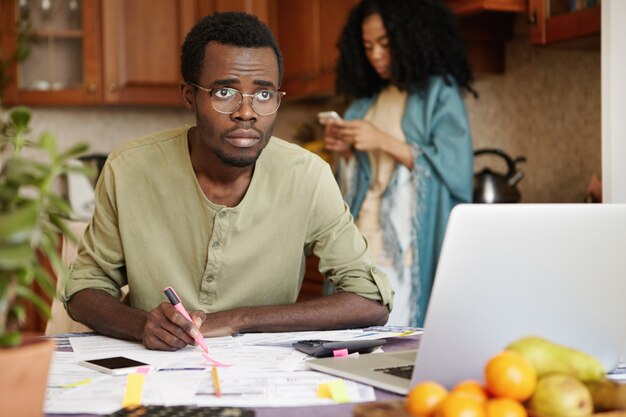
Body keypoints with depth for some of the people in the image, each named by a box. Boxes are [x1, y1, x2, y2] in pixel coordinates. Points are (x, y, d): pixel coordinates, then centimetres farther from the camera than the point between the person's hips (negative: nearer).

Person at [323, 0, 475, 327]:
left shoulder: (440, 92, -1)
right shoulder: (368, 100, 16)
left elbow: (452, 167, -12)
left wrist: (384, 142, -15)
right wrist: (346, 152, 1)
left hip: (410, 247, -5)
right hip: (365, 241, 5)